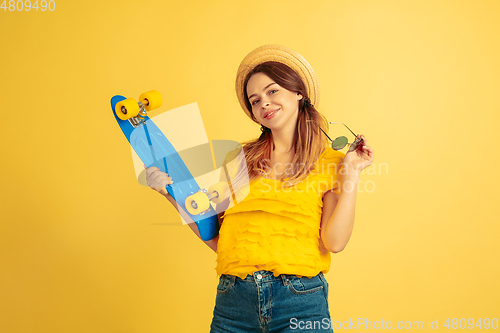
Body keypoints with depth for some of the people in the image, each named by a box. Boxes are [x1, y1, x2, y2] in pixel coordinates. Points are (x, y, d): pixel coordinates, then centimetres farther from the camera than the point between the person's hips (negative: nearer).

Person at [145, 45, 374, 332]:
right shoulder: (238, 158, 9)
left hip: (299, 301, -2)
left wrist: (352, 173, -7)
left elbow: (335, 242, -8)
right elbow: (216, 238, 7)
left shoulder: (330, 161, 4)